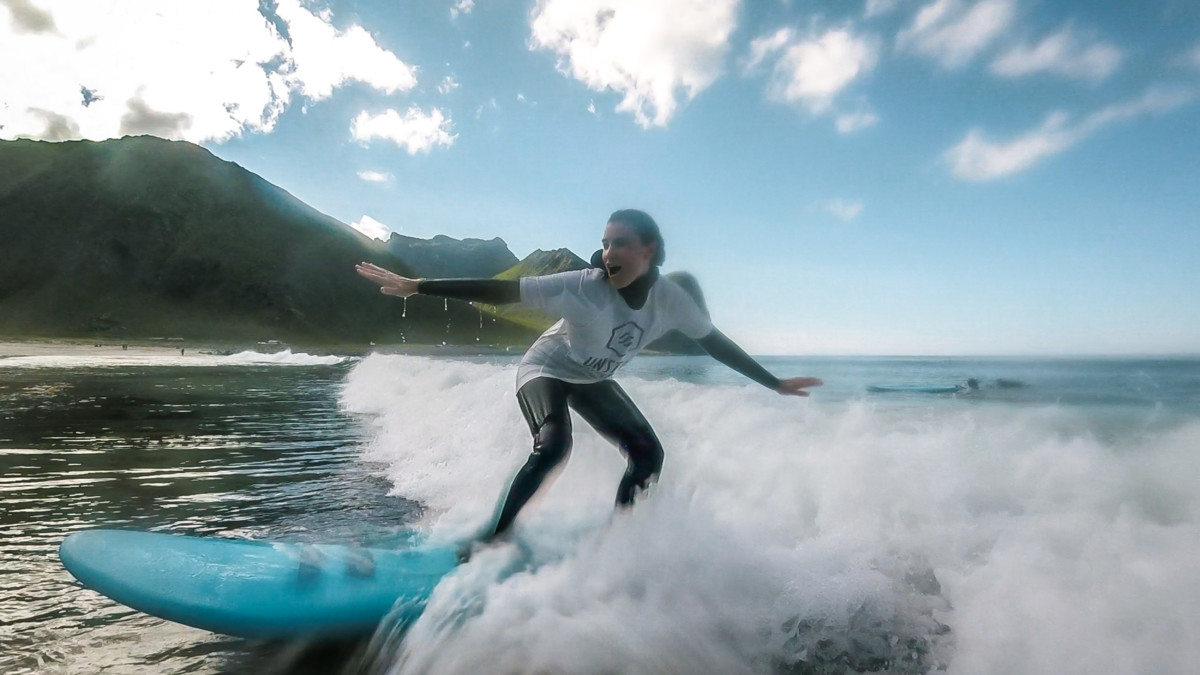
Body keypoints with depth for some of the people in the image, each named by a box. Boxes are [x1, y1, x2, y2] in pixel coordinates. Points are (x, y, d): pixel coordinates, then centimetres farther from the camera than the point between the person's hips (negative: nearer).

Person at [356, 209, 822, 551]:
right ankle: (493, 538, -15)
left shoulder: (672, 299, -19)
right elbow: (501, 291, -33)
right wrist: (415, 286, -34)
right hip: (546, 369, -5)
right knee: (553, 446, -31)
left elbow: (717, 344, -6)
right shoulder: (583, 286, -33)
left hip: (593, 382, 5)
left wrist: (775, 384, 1)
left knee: (649, 454, -4)